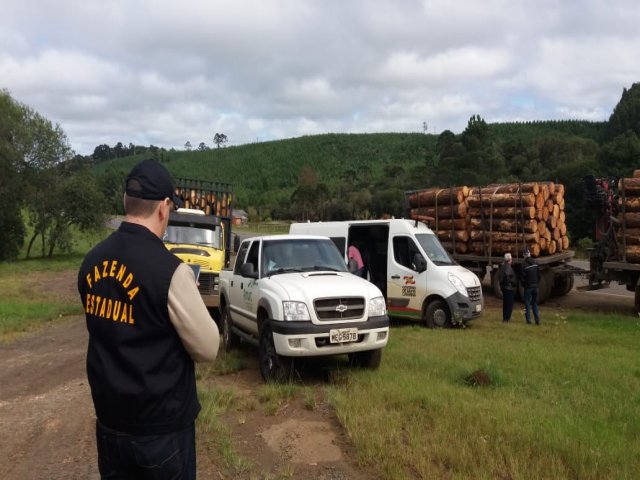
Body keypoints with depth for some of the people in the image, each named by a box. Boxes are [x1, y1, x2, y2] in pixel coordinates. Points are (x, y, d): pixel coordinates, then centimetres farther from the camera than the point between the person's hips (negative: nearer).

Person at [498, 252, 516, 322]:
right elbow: (507, 274, -34)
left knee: (505, 303, 15)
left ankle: (505, 317, 20)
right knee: (509, 303, -4)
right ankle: (507, 318, -5)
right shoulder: (508, 267, -17)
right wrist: (511, 281, -21)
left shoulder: (503, 266, 11)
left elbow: (500, 276, 16)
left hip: (504, 287, 9)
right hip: (509, 287, -9)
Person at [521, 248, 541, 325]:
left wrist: (523, 284, 6)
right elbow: (539, 275, 9)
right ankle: (537, 320, 10)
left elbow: (523, 277, -10)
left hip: (528, 287, -5)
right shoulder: (535, 263, 3)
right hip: (535, 286, 5)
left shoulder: (524, 264, -13)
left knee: (527, 304, 2)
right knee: (535, 303, 13)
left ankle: (528, 320, 0)